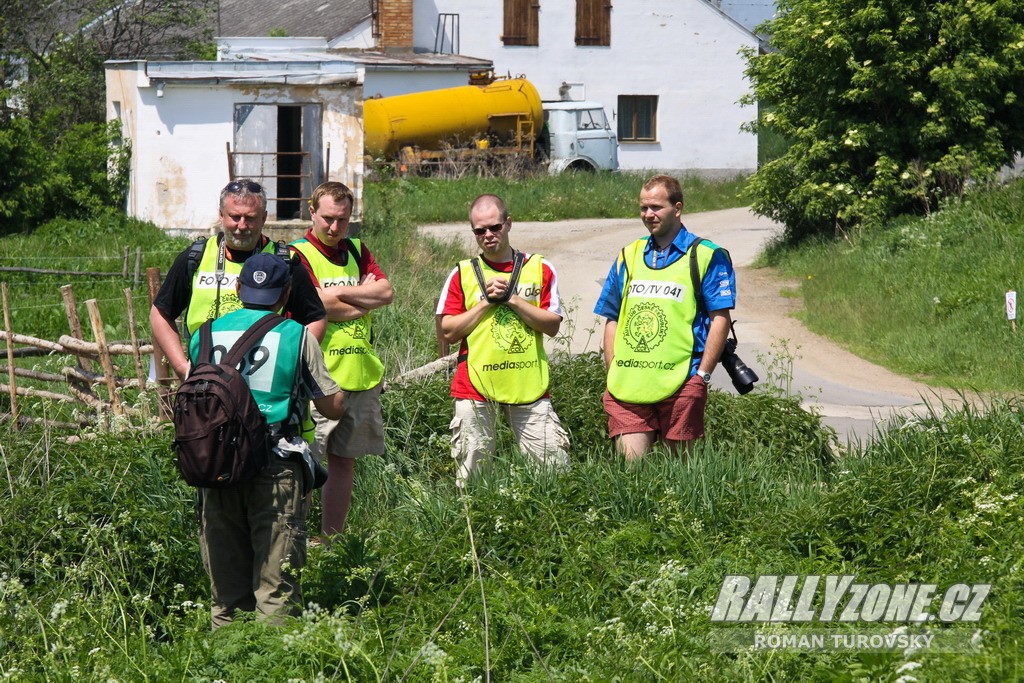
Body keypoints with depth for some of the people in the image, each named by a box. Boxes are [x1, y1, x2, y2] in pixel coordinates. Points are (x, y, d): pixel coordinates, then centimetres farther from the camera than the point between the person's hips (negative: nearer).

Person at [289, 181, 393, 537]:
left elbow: (386, 292, 1)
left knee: (344, 462, 11)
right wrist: (365, 299, -2)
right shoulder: (299, 255, -5)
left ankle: (332, 540, 18)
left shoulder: (357, 251, 15)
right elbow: (320, 306, -16)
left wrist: (340, 293, -10)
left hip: (362, 375, 7)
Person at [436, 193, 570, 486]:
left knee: (556, 463, -4)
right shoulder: (463, 274, 5)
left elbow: (552, 325, 0)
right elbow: (448, 331, 0)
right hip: (475, 385, 0)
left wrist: (512, 299, -9)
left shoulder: (539, 269, 7)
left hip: (529, 384, 1)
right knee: (471, 471, 1)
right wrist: (487, 302, -8)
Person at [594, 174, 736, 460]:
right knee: (629, 464, -5)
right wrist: (612, 373, 8)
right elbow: (612, 319, 18)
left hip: (679, 383, -4)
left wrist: (702, 375, -9)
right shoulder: (628, 257, 16)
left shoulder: (706, 256, 2)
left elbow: (720, 318, -2)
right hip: (628, 386, 4)